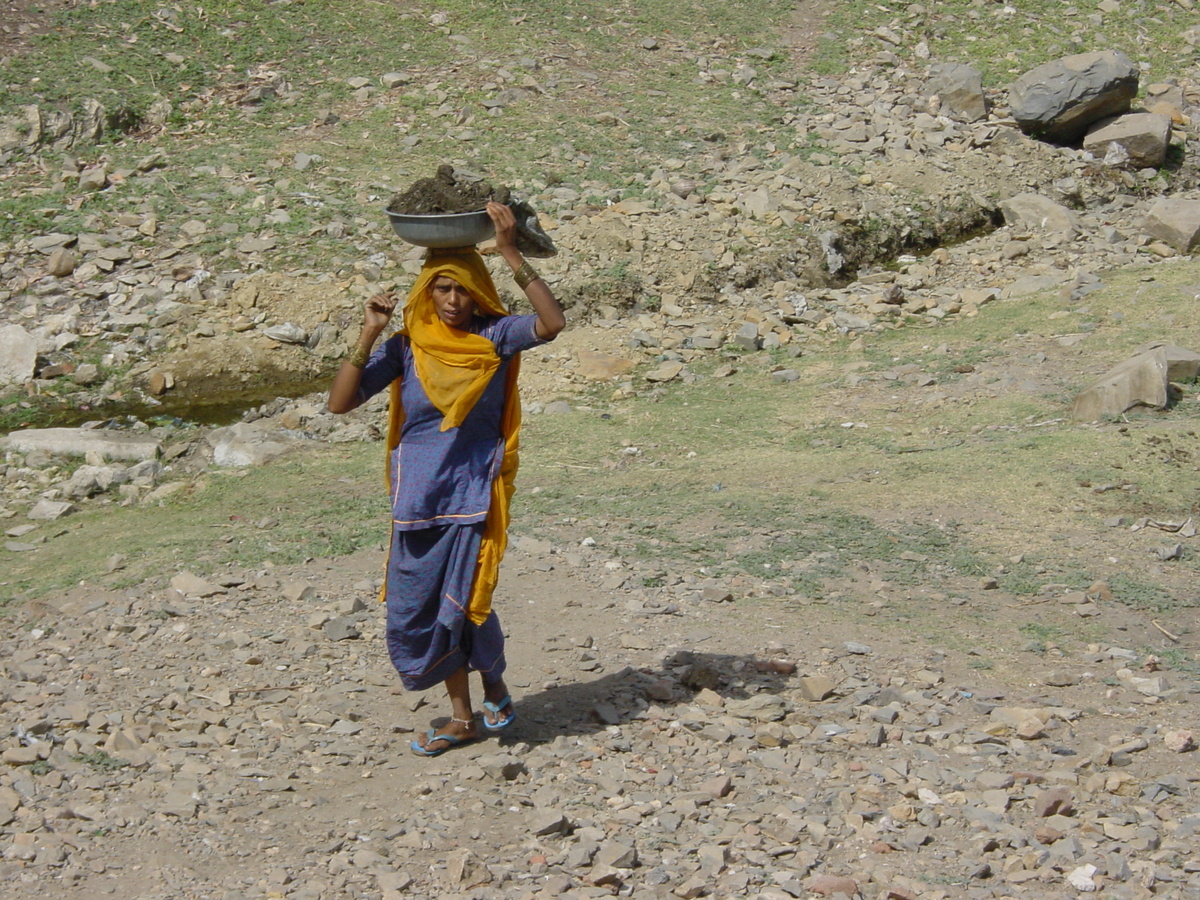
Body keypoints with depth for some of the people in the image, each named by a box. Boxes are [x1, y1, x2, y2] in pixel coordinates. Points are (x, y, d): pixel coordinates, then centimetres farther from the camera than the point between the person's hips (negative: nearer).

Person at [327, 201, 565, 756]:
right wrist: (368, 336, -12)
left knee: (465, 603, -8)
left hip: (474, 496, -3)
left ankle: (495, 685, 25)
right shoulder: (407, 347, 0)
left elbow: (552, 323, -25)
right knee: (413, 611, 7)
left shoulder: (495, 337, -4)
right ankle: (461, 717, 26)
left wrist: (512, 256, -30)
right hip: (417, 498, 3)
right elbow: (340, 402, -4)